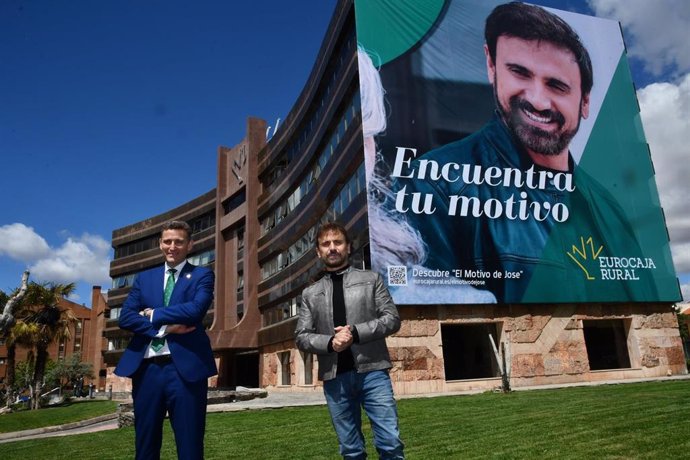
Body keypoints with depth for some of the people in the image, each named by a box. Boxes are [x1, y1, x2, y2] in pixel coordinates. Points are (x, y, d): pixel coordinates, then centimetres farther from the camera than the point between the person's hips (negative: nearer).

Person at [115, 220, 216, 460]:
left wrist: (154, 315, -3)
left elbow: (196, 309, -13)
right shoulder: (144, 278, 16)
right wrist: (164, 327, -10)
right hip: (147, 368, 4)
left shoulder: (202, 275, 5)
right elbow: (125, 317, 3)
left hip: (185, 367, -3)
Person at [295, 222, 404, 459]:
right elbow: (301, 337, 8)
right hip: (335, 377, 2)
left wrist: (356, 332, -12)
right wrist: (330, 342, -11)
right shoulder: (310, 293, 12)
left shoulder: (371, 279, 8)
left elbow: (392, 319, 1)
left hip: (372, 371, -1)